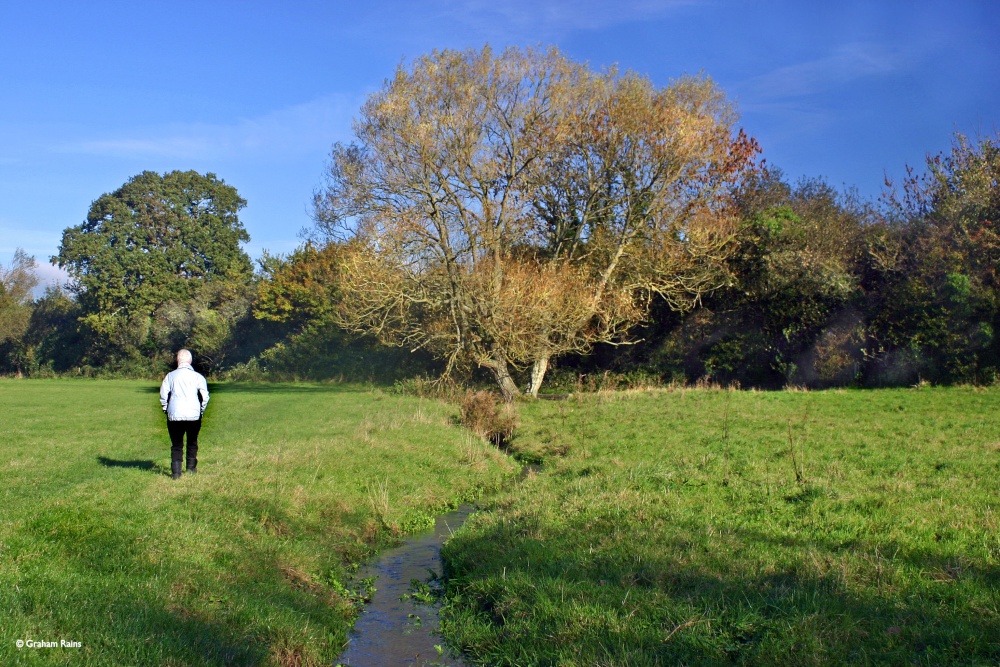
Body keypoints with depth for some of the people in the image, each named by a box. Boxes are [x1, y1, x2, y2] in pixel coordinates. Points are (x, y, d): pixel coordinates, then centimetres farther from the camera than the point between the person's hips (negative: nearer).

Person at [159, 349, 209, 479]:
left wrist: (166, 410, 14)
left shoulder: (170, 376, 3)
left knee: (176, 445, 7)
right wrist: (201, 411, 12)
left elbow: (163, 395, 2)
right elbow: (205, 397, -2)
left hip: (174, 416, 0)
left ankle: (176, 472, 0)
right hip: (193, 415, 0)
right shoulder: (197, 376, 0)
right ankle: (191, 467, 23)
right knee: (192, 443, 18)